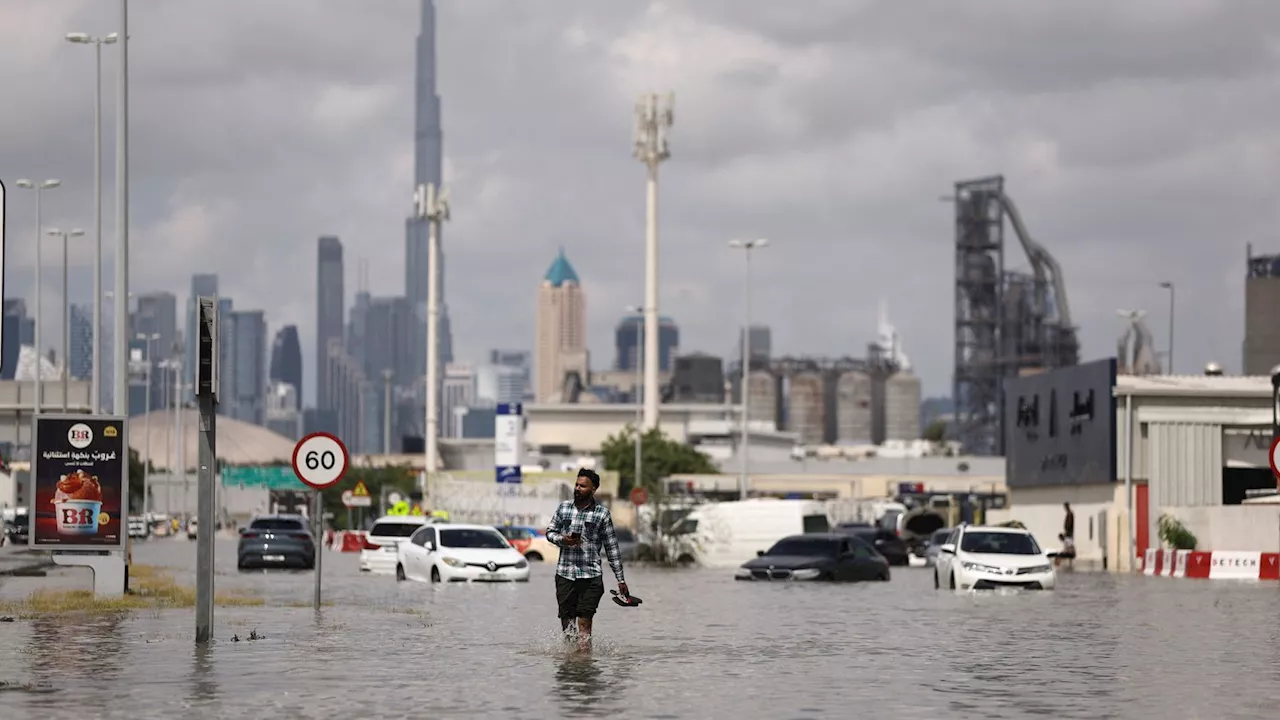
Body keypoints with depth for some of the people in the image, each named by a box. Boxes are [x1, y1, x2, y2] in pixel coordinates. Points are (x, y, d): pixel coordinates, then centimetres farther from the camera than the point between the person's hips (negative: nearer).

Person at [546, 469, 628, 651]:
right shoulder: (564, 507, 8)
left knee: (585, 622, -9)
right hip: (565, 573, 3)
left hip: (591, 575, -3)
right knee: (566, 618, 3)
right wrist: (562, 539, -8)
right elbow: (550, 532, 16)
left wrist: (620, 579, 3)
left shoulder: (602, 514, 1)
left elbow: (612, 547, 4)